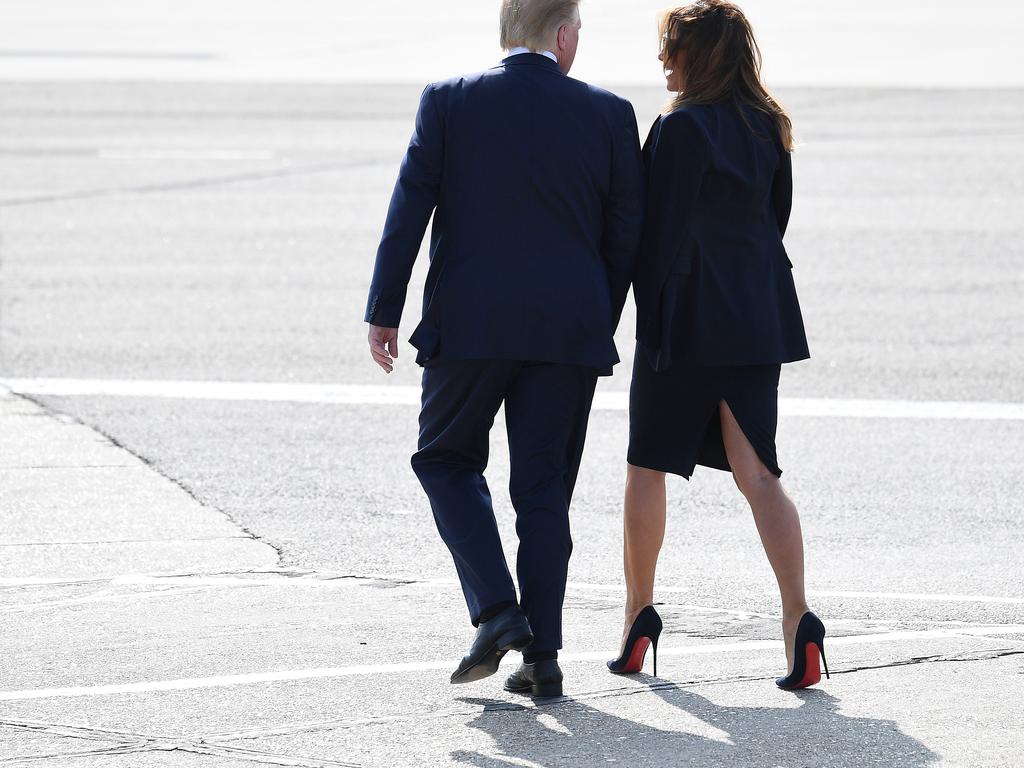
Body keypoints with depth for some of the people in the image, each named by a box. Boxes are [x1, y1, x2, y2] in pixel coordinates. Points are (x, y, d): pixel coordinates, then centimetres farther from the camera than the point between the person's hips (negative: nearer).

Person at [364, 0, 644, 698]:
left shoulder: (448, 102, -2)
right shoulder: (609, 115, 0)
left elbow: (409, 211, -4)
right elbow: (626, 235, 3)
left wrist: (383, 312, 2)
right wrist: (598, 325, 16)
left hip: (469, 324, -1)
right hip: (570, 327, 1)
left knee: (447, 459, 17)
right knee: (545, 488, 9)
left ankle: (496, 610, -1)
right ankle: (542, 657, 6)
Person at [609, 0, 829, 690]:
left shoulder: (682, 129, -12)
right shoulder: (768, 128, 10)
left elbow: (666, 229, -14)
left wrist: (652, 318, -9)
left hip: (690, 317, -6)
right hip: (759, 318, 6)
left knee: (648, 467, 10)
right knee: (756, 472, 2)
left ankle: (639, 618, 17)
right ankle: (799, 620, -13)